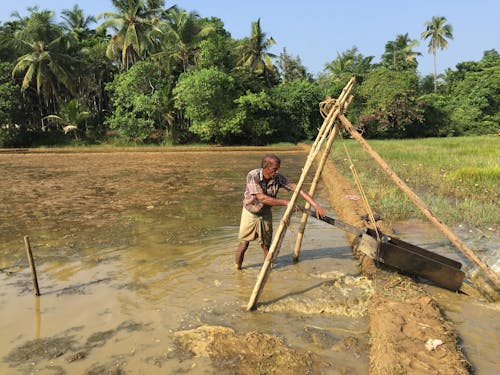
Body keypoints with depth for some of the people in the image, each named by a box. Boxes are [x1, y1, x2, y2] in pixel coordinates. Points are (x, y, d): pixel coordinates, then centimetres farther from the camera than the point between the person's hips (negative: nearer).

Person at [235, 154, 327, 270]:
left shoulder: (278, 178, -20)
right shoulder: (252, 176, -30)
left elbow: (297, 189, -22)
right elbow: (262, 198, -37)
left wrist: (315, 205, -32)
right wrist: (286, 202, -38)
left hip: (265, 214, 3)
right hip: (250, 213, -3)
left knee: (266, 246, 8)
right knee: (243, 245, 4)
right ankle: (237, 268, 28)